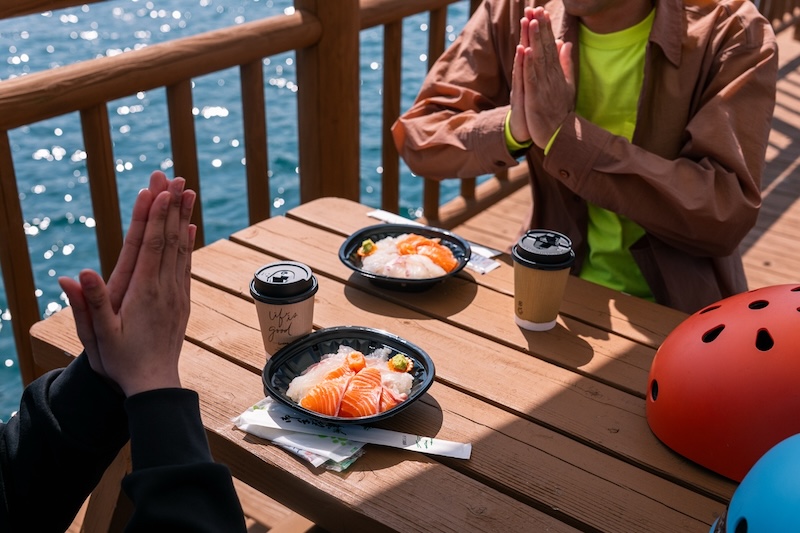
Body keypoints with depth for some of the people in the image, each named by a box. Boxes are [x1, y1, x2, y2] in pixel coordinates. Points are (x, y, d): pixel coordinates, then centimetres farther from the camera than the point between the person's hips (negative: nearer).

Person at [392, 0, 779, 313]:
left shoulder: (732, 36, -12)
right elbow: (416, 136, -4)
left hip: (679, 312, -2)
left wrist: (564, 133, -27)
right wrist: (511, 128, -24)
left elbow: (728, 213, -22)